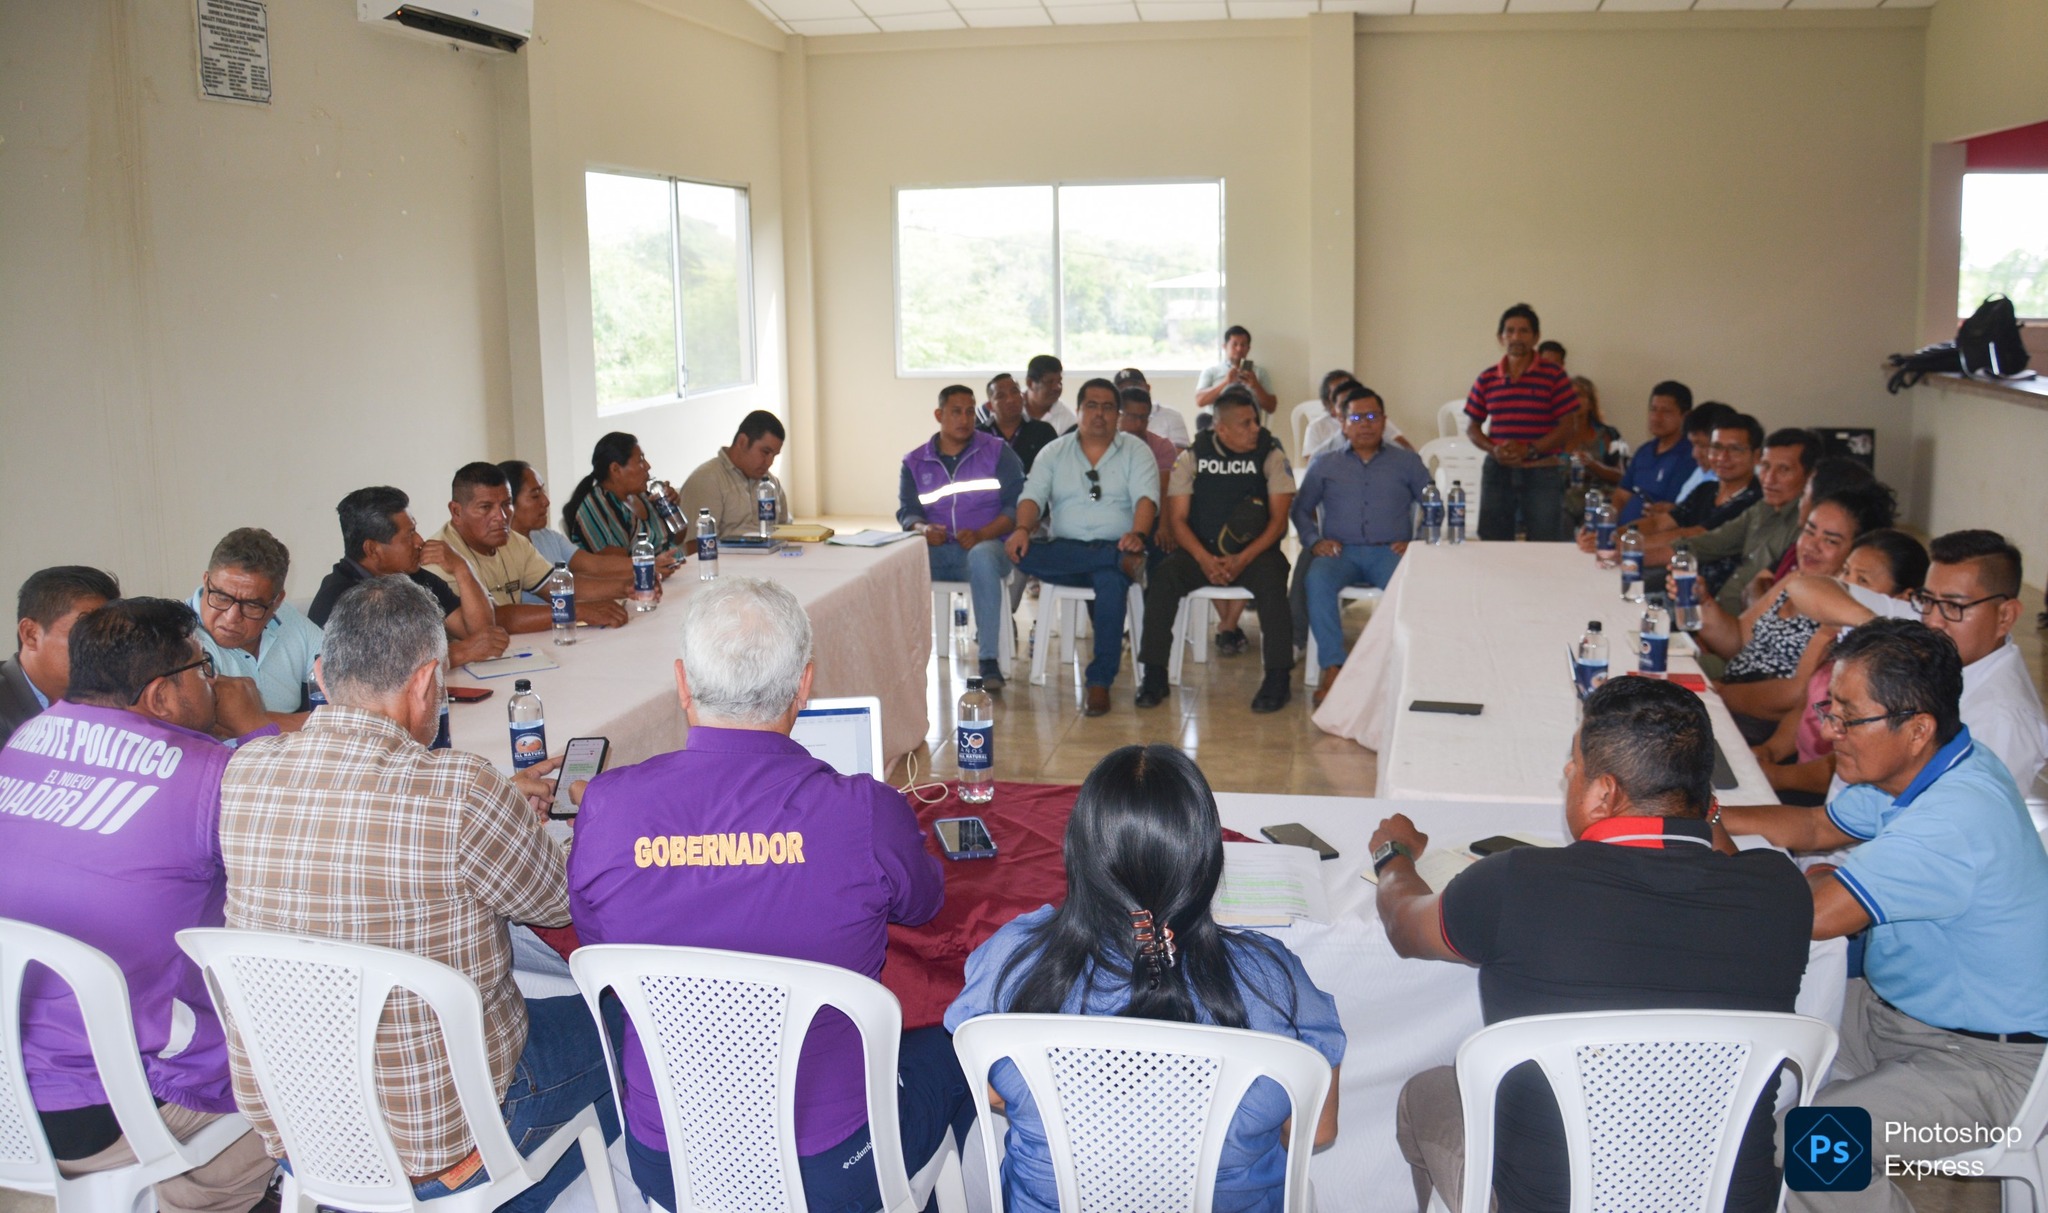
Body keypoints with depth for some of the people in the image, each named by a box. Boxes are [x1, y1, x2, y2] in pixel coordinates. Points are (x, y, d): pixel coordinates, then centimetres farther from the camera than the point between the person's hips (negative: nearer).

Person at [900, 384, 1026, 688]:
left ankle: (990, 661, -38)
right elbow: (907, 511, 9)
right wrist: (922, 529, -16)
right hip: (936, 550, 2)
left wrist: (981, 534, -19)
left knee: (982, 558, -40)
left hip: (986, 545, -2)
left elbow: (1016, 506, -2)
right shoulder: (915, 463, 15)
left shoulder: (998, 453, 7)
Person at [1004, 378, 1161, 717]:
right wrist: (1023, 528, -21)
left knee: (1111, 580, -38)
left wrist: (1138, 535, -29)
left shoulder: (1136, 451, 9)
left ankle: (1100, 682, -33)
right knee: (1020, 552, -31)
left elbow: (1146, 498, -7)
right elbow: (1032, 496, 2)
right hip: (1063, 551, 2)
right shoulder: (1054, 452, 14)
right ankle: (1123, 560, -23)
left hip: (1115, 548, -2)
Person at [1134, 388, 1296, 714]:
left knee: (1271, 581, -32)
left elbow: (1278, 520, -3)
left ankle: (1278, 677, -22)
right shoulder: (1192, 457, 4)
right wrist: (1204, 559, -17)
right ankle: (1154, 675, -18)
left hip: (1254, 551, -1)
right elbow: (1177, 519, 0)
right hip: (1200, 550, 1)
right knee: (1162, 578, -26)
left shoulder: (1271, 455, 2)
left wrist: (1243, 559, -17)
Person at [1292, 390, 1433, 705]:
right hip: (1341, 551, 1)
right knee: (1317, 580, -36)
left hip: (1389, 551, 0)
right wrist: (1313, 541, -2)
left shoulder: (1407, 462, 20)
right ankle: (1333, 667, -34)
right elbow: (1301, 508, 17)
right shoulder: (1325, 464, 21)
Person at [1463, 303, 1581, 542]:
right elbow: (1472, 426, 11)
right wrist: (1493, 449, -9)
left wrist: (1530, 450, -16)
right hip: (1497, 471, 3)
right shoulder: (1486, 379, 7)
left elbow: (1568, 425, -4)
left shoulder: (1554, 376, -2)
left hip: (1542, 471, -3)